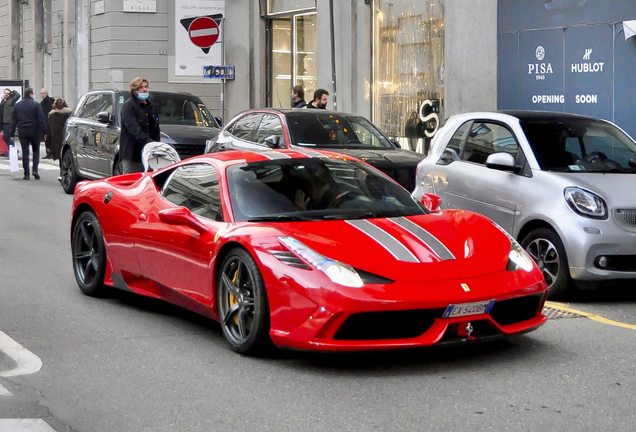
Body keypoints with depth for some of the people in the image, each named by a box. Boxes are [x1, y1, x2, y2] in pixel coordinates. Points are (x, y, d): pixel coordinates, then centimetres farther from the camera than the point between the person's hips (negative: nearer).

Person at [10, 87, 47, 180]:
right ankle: (35, 170, -1)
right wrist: (44, 132, -8)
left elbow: (13, 120, 7)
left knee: (25, 152, 5)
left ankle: (27, 174, 2)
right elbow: (41, 119, -11)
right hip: (34, 131, -3)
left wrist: (12, 134, 10)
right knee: (36, 150, 13)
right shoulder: (36, 105, -7)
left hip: (22, 131, 3)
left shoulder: (17, 105, 6)